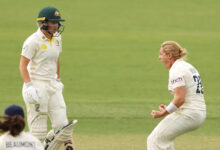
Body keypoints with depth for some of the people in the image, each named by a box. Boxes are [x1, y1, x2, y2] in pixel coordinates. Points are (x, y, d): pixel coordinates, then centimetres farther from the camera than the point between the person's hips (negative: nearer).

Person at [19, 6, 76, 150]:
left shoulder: (57, 38, 10)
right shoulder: (33, 41, -13)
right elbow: (23, 65, -15)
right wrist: (29, 86, -25)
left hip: (53, 85, 7)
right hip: (37, 86, -7)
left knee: (62, 126, -1)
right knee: (39, 132, -5)